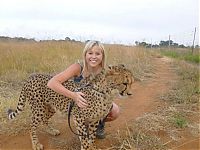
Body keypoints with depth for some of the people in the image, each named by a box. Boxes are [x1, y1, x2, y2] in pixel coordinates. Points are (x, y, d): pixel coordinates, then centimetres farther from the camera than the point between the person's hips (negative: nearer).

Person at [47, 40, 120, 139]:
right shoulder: (78, 68, -30)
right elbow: (52, 83, -40)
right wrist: (73, 95, -54)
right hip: (79, 105, -1)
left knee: (115, 111, -23)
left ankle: (99, 124, 10)